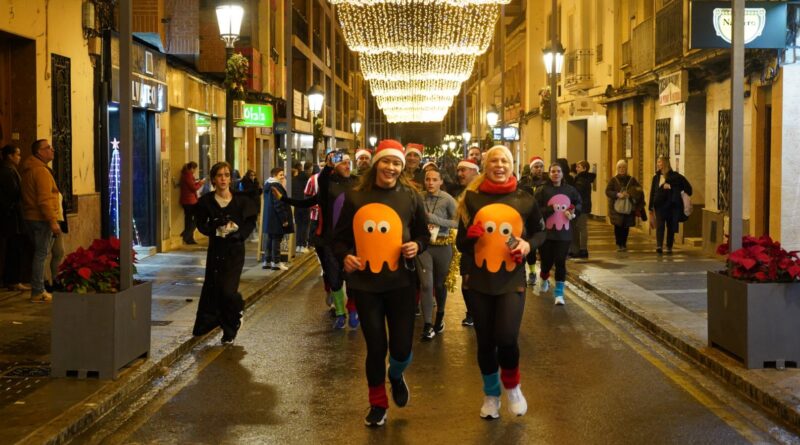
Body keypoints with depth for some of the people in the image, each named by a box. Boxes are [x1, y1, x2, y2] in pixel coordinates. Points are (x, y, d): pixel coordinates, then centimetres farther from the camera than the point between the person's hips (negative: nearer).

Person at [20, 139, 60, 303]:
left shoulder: (28, 170, 16)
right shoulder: (41, 171, -16)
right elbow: (44, 200, -22)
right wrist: (53, 221, -22)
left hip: (30, 217, 10)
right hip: (41, 219, -10)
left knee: (38, 253, 15)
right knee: (41, 254, -6)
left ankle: (38, 289, 20)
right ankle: (37, 292, -5)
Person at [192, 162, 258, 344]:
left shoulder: (241, 201, -5)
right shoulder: (206, 202, -1)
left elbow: (250, 223, 0)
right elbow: (202, 225, 2)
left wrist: (236, 231, -17)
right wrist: (217, 229, -16)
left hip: (235, 249, -2)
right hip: (215, 249, 2)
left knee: (228, 290, -11)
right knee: (212, 290, 3)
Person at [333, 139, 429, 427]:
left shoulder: (410, 196, 0)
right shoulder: (355, 197, -1)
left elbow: (423, 233, 10)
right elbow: (341, 237, 6)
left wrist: (417, 246, -12)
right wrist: (344, 256, -13)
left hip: (401, 282, 0)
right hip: (365, 283, 0)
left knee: (402, 347, 1)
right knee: (376, 347, 6)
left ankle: (396, 375, 39)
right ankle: (378, 404, 28)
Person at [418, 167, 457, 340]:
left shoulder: (448, 200, -9)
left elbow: (457, 223, -10)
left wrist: (435, 219, -18)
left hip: (442, 247, -1)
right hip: (424, 245, 1)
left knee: (440, 284, 13)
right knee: (426, 284, -9)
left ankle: (440, 316, 36)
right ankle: (428, 325, -4)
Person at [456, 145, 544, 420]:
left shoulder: (525, 201, -2)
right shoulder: (472, 199, -1)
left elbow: (539, 231, 14)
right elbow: (461, 245, 4)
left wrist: (528, 244, -8)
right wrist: (470, 236, -19)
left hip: (512, 281, -1)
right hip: (478, 282, 1)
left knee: (507, 339, -13)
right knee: (485, 341, 9)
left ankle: (512, 386, 18)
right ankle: (491, 394, 33)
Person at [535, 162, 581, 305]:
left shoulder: (570, 190, 4)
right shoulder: (543, 190, -7)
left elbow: (578, 203, 21)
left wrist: (573, 212, 1)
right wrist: (550, 209, -25)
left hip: (564, 233, 2)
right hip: (546, 233, -2)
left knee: (560, 262, -4)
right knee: (547, 261, 7)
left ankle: (559, 292, 3)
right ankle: (544, 280, 41)